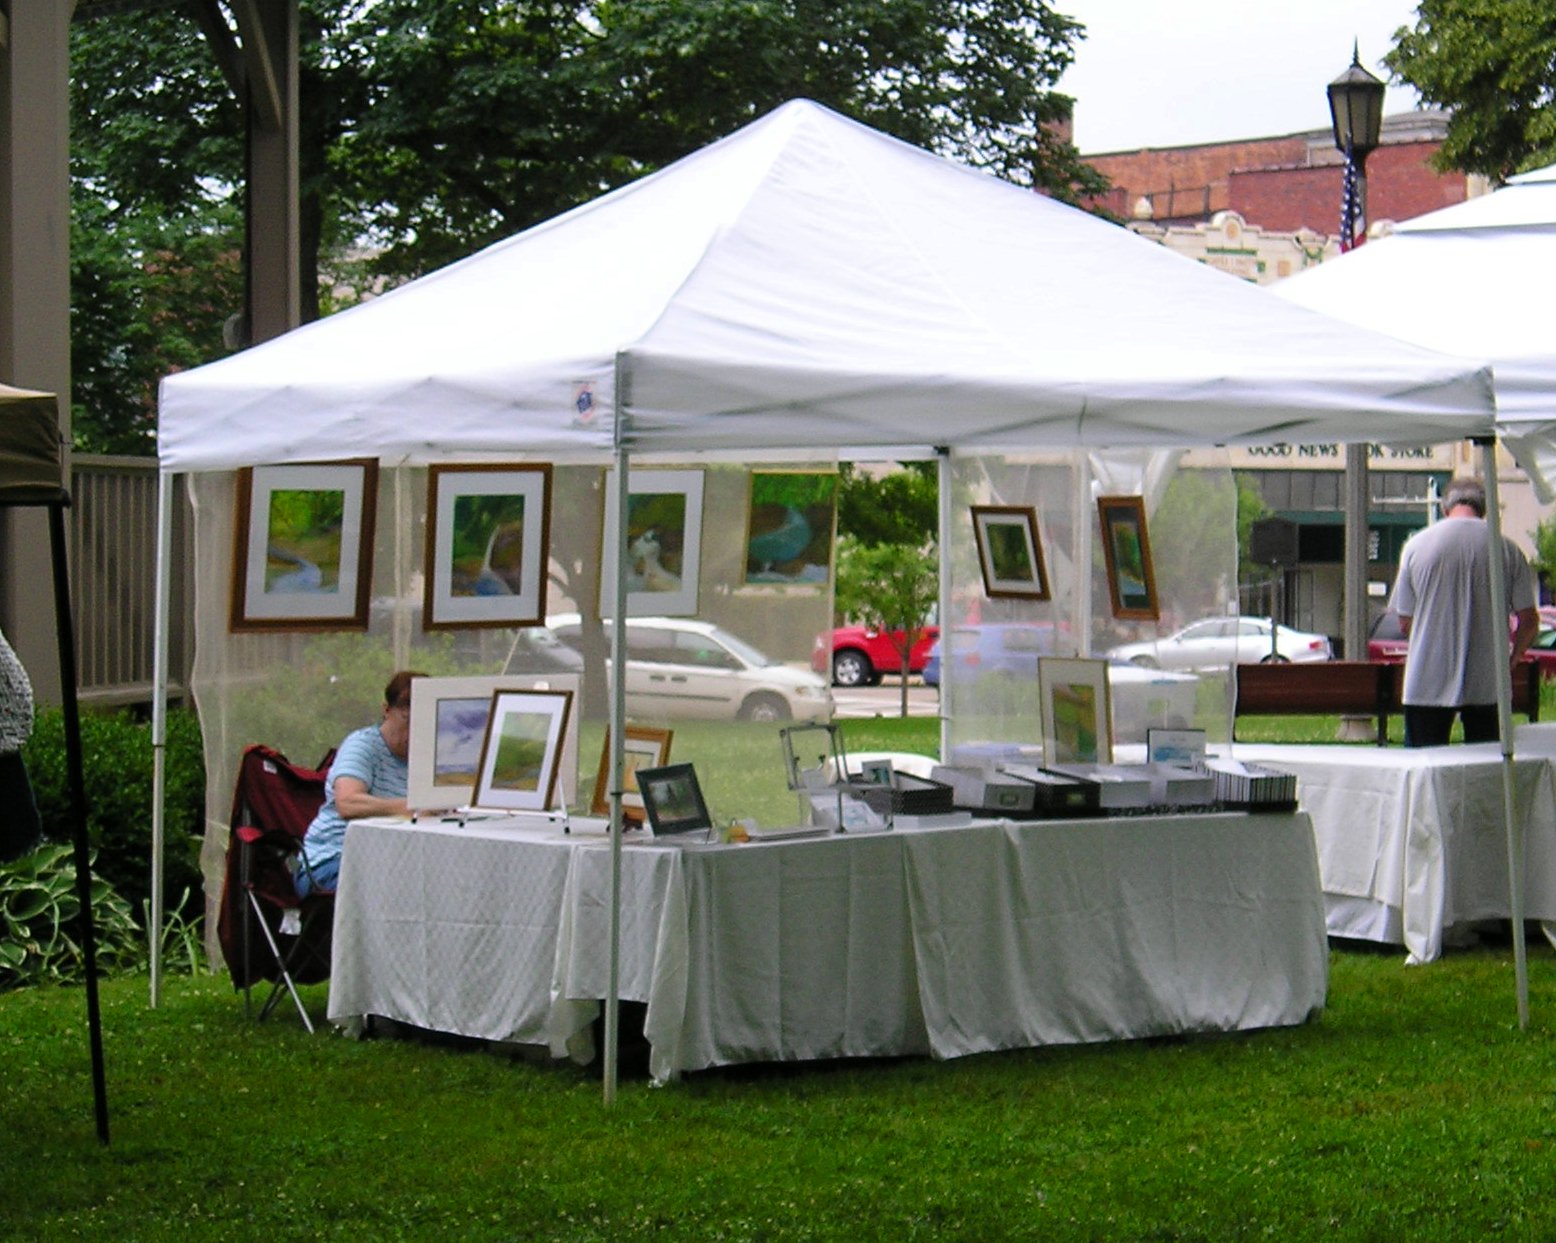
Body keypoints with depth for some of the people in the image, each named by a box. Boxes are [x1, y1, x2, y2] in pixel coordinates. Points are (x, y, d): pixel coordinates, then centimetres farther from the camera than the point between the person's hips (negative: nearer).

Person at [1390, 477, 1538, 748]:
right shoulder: (1506, 547, 0)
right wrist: (1513, 659, 18)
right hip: (1489, 684, 1)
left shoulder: (1417, 545, 0)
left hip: (1428, 683, -1)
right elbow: (1529, 620, 0)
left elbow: (1405, 621, 5)